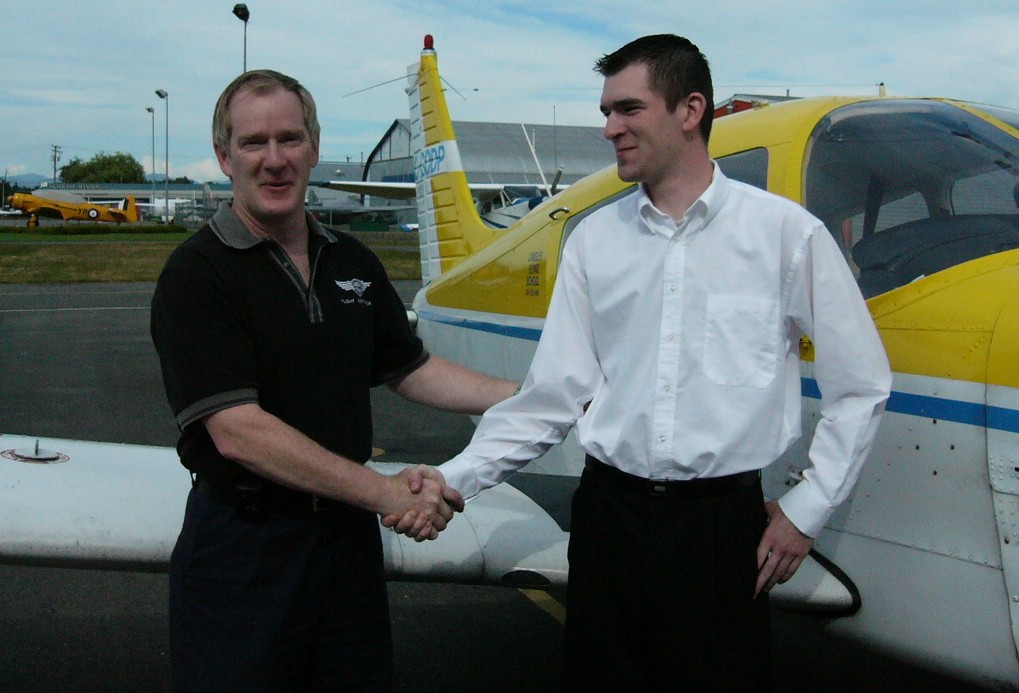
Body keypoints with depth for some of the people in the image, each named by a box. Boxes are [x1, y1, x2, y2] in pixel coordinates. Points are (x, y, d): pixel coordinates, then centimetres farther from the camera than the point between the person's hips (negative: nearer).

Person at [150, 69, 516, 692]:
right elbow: (237, 432, -21)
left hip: (349, 535, 6)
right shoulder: (197, 274, -13)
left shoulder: (354, 264, 7)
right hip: (243, 546, -6)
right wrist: (387, 493, -20)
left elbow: (411, 371, 15)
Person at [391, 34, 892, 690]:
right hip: (609, 514, 3)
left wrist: (808, 508, 0)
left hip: (721, 519, -2)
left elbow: (860, 386, 3)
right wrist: (454, 480, -5)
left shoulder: (786, 232, -2)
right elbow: (555, 394, 4)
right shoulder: (594, 240, 6)